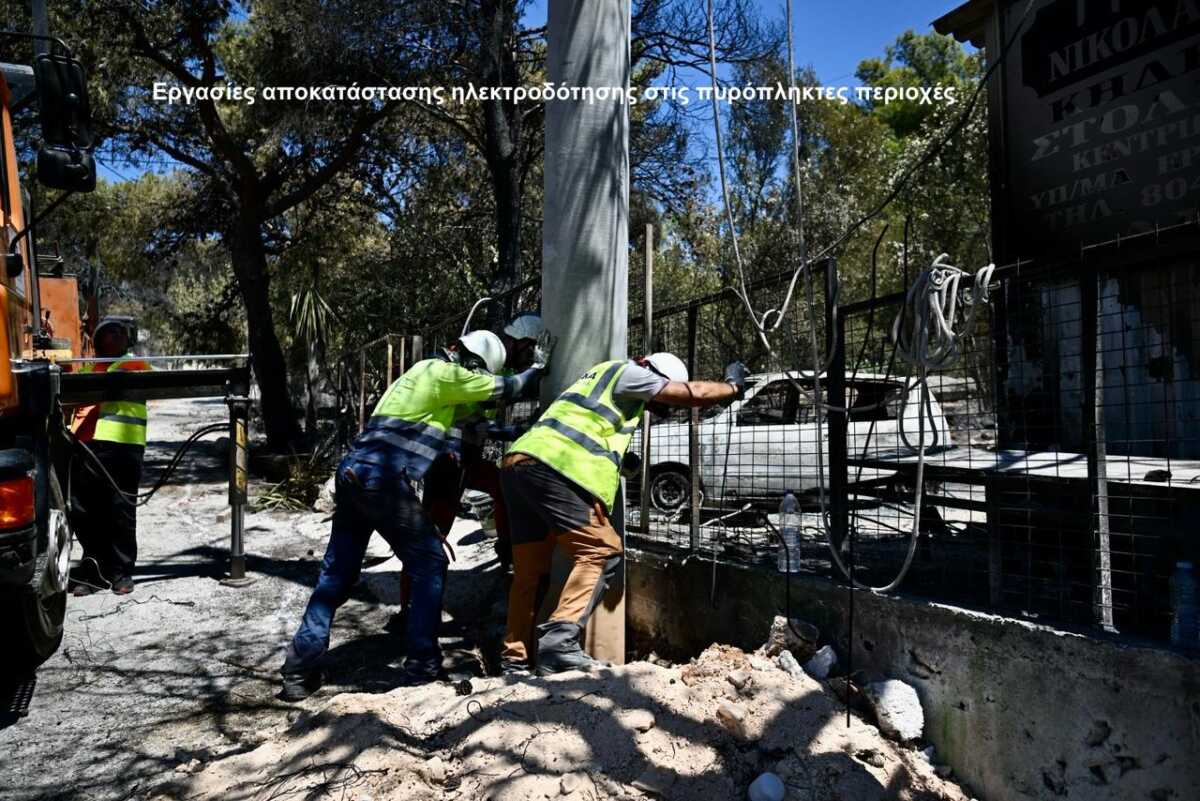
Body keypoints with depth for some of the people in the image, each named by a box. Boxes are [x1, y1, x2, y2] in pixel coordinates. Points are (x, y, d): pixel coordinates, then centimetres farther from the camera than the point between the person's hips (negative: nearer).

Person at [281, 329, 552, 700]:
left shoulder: (426, 370, 23)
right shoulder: (446, 373, -4)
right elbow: (503, 389, 5)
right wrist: (536, 368, 22)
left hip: (352, 473, 9)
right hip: (384, 481, -9)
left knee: (337, 572, 13)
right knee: (430, 565, 4)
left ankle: (299, 669, 16)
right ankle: (421, 663, 8)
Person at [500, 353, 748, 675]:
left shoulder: (603, 375, 32)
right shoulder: (627, 372, 5)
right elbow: (694, 394, 4)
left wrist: (623, 460, 30)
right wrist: (732, 385, 19)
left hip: (518, 460, 9)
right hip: (556, 467, -9)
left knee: (530, 568, 12)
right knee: (600, 551, -4)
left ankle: (514, 659, 12)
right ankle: (560, 640, -16)